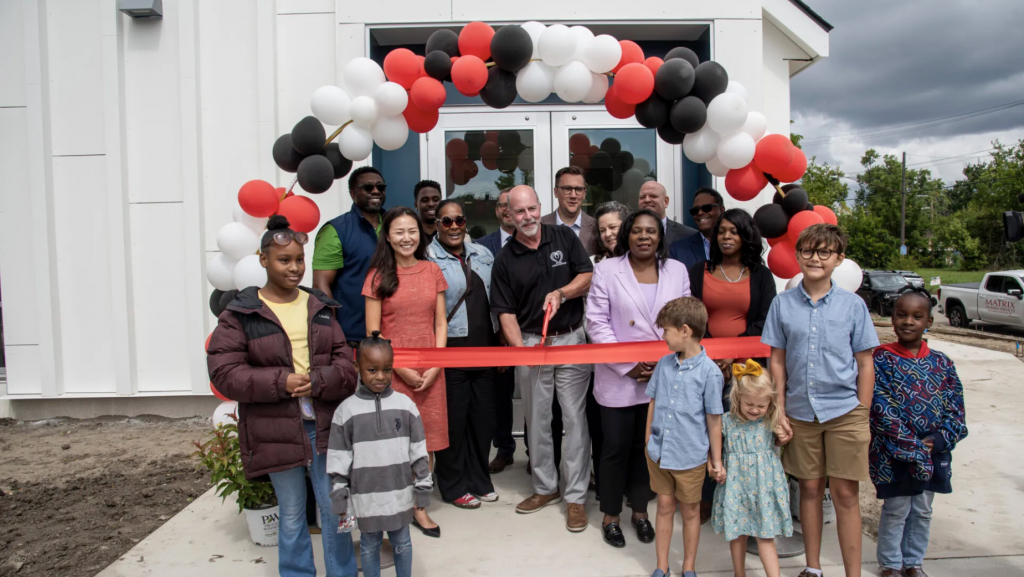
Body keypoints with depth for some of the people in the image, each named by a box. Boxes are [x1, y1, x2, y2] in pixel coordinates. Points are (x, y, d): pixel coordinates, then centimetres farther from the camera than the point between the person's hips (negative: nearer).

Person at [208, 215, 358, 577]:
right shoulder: (240, 314, -4)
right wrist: (281, 382, -19)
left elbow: (346, 364, 2)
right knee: (291, 515, 13)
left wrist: (316, 382, -17)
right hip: (276, 432, -2)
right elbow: (224, 373, -10)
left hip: (325, 425, 2)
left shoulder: (321, 308, 6)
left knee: (335, 511, 12)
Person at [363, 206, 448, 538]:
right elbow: (373, 332, -3)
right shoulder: (378, 276, 0)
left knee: (427, 437, 6)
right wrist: (402, 369, -10)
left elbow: (440, 324, 7)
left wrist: (435, 367, -5)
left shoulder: (432, 271, 7)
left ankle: (419, 508, 20)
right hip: (393, 370, -2)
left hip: (430, 371, 3)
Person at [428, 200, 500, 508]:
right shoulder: (428, 259, -8)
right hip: (450, 352, -5)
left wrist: (500, 344, 14)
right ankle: (453, 486, 22)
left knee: (483, 417, 13)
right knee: (453, 420, 4)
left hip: (485, 349, 6)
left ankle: (479, 480, 30)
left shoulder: (483, 255, 11)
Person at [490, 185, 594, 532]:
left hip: (571, 339, -1)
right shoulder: (505, 260, 0)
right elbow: (506, 312, -2)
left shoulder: (564, 238, 1)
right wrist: (521, 348, -16)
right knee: (537, 419, 11)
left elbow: (588, 276, 3)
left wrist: (561, 293, -15)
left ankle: (576, 496, 11)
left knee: (575, 418, 0)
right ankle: (545, 487, 28)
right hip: (530, 343, 1)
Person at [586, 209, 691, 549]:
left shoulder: (677, 271, 6)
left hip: (662, 378, 3)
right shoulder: (606, 270, -2)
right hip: (618, 380, -2)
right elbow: (597, 322, -7)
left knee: (647, 447, 13)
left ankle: (640, 510, 31)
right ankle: (611, 515, 24)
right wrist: (628, 366, -12)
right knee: (616, 448, 5)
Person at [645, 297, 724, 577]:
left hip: (690, 456, -4)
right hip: (659, 452, 4)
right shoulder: (664, 364, -1)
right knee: (665, 506, 15)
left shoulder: (709, 371, -15)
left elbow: (714, 419, -9)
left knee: (690, 511, 14)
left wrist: (716, 459, -3)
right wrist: (649, 439, 9)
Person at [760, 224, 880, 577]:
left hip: (844, 412, -1)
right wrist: (780, 411, 2)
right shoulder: (783, 304, 1)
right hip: (800, 412, 2)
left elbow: (865, 364, 2)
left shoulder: (853, 305, -1)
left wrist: (862, 415, -1)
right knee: (809, 488, 12)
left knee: (845, 494, 2)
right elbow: (777, 361, 5)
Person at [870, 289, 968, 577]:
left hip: (933, 453, 4)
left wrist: (937, 440, -13)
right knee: (896, 510, 8)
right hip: (893, 453, -4)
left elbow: (956, 409, 1)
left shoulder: (941, 363, 2)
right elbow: (882, 411, -17)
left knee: (923, 510, 17)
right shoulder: (882, 359, -11)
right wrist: (913, 447, -19)